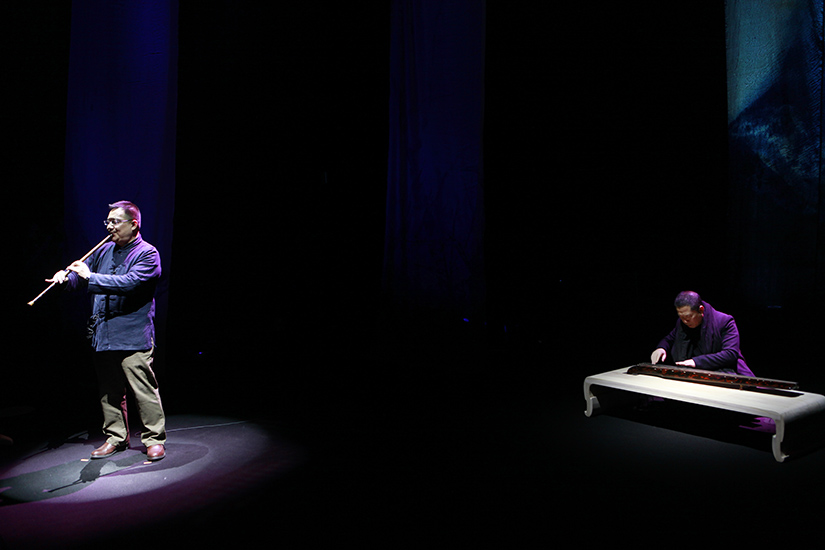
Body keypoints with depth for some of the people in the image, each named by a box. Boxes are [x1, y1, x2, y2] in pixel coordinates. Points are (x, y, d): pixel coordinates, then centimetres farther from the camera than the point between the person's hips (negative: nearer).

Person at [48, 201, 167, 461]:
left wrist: (90, 276, -21)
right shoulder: (104, 250, 16)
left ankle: (155, 439, 7)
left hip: (133, 337, -7)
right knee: (109, 390, 14)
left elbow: (130, 282, -21)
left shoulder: (147, 253, -7)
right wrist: (67, 277, 1)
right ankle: (116, 437, 28)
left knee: (143, 389, -5)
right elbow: (83, 272, 24)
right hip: (103, 334, 7)